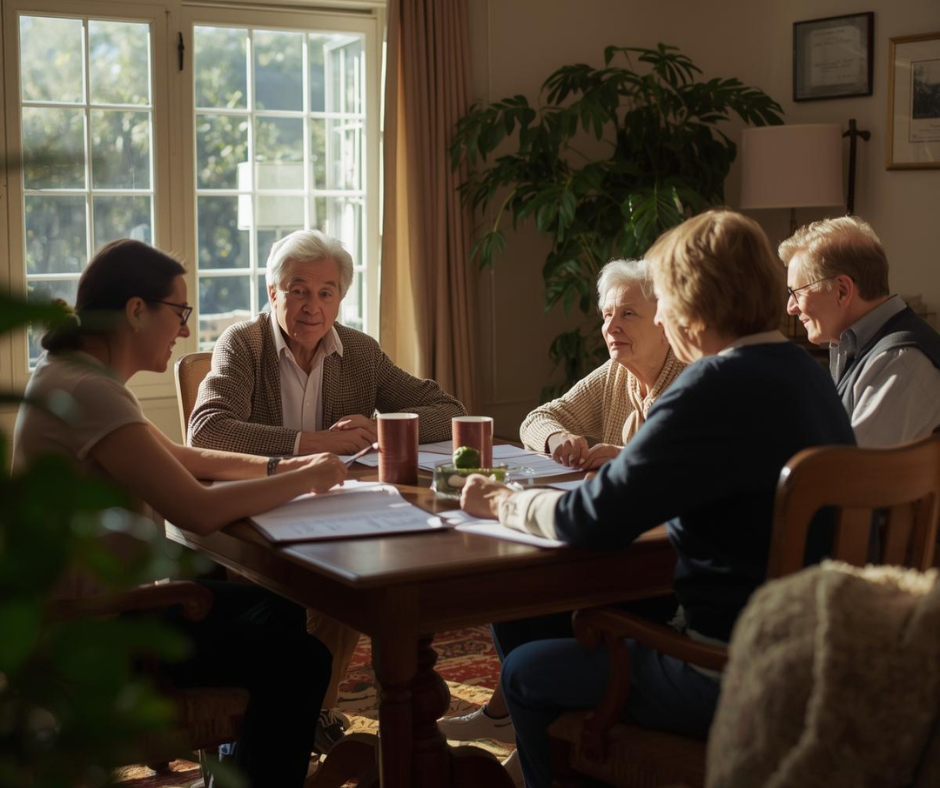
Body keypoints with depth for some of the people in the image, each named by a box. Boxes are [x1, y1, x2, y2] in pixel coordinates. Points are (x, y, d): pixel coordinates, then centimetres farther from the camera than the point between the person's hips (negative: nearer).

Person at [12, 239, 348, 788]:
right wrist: (308, 479, -16)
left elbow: (176, 457, 18)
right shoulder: (88, 392, -25)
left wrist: (280, 467, 4)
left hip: (100, 598, 11)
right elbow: (199, 510, -30)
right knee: (300, 661, -11)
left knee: (280, 607, 19)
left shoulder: (77, 374, 8)